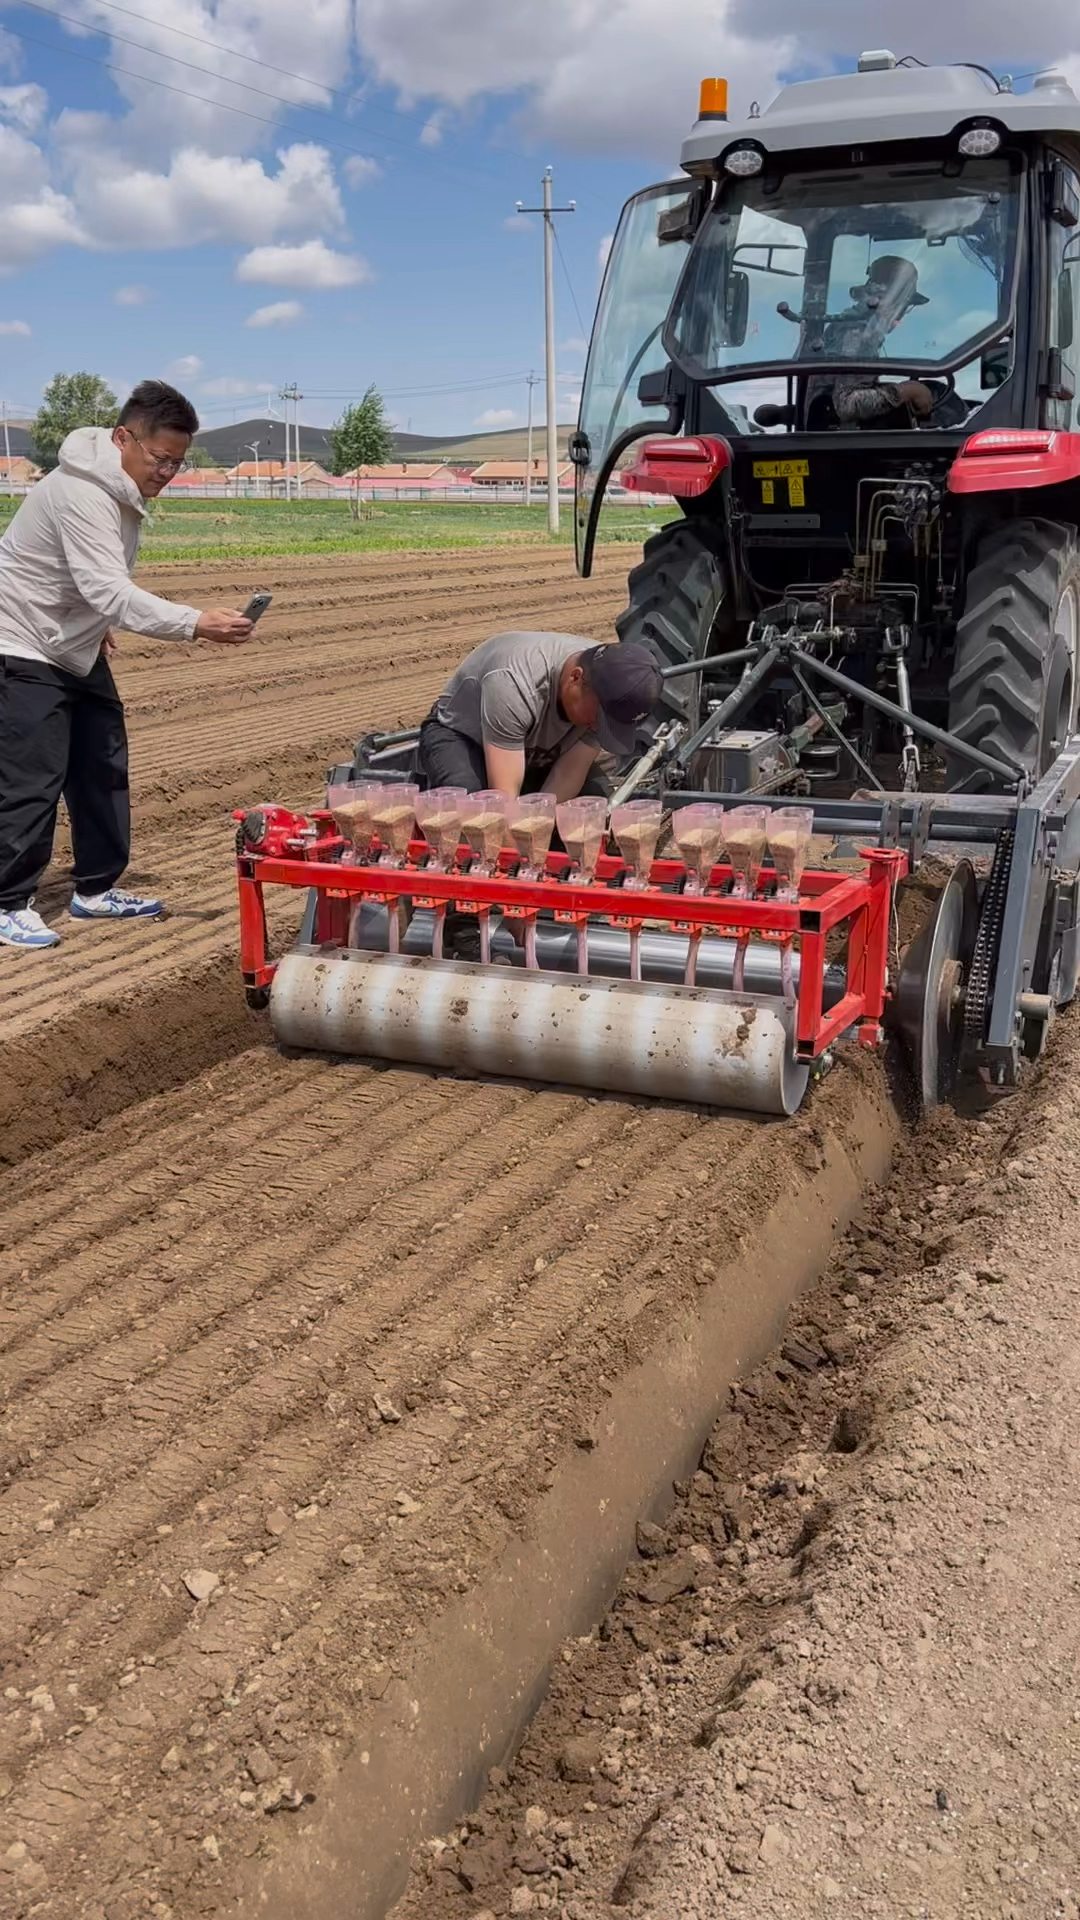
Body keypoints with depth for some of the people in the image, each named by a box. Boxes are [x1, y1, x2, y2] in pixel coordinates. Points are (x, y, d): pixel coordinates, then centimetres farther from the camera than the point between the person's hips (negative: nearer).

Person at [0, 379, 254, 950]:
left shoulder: (122, 489, 2)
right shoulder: (81, 493, -28)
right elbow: (111, 592, -38)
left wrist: (94, 624, 11)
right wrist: (196, 624, -46)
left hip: (76, 649, 10)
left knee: (103, 768, 11)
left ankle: (96, 889, 22)